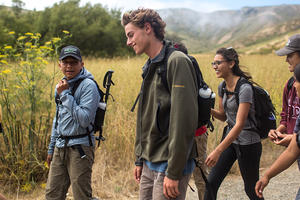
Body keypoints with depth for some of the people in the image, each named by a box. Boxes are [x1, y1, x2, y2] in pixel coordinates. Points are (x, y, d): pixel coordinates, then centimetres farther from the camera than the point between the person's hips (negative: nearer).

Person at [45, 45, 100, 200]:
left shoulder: (88, 85, -11)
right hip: (60, 147, 8)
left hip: (79, 148, -7)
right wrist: (51, 148, 24)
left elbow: (84, 120, -22)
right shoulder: (61, 85, 14)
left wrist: (65, 94, -18)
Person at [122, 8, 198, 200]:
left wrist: (174, 173, -21)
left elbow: (184, 119, -21)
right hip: (149, 165, 8)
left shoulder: (177, 62, -14)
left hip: (169, 167, -8)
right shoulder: (150, 67, 14)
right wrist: (140, 160, 18)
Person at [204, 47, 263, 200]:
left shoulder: (244, 88, -22)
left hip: (248, 143, -7)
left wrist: (218, 151, -33)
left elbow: (240, 124, -27)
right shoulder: (222, 87, 4)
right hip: (230, 137, 7)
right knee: (211, 183, 0)